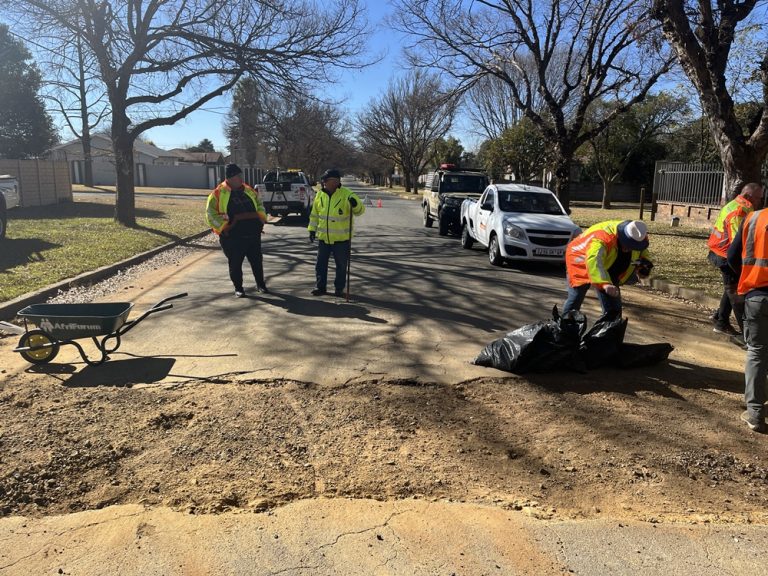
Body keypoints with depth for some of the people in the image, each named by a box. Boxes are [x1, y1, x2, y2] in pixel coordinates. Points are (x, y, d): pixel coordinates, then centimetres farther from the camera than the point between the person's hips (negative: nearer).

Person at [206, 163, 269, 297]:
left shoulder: (249, 191, 10)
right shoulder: (218, 194, -6)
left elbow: (259, 205, 22)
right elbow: (211, 214, -8)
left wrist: (261, 220, 8)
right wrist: (224, 227, -14)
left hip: (253, 235, 4)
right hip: (232, 237, -4)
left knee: (257, 261, 12)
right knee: (235, 264, 5)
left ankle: (260, 284, 28)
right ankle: (238, 288, 20)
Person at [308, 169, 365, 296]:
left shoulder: (346, 194, -14)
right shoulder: (320, 194, 2)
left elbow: (360, 210, -17)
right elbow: (314, 214, 12)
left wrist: (355, 204, -38)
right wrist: (312, 229, 11)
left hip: (341, 238, -4)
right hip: (323, 237, 4)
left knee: (341, 265, 8)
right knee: (321, 263, 11)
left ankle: (339, 288, 22)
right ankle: (321, 287, 24)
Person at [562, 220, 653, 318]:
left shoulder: (636, 237, -16)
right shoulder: (602, 237, -42)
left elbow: (642, 252, 8)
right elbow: (594, 261, -59)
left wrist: (645, 263, -15)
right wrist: (604, 283, -72)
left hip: (608, 271, 6)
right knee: (575, 299, -3)